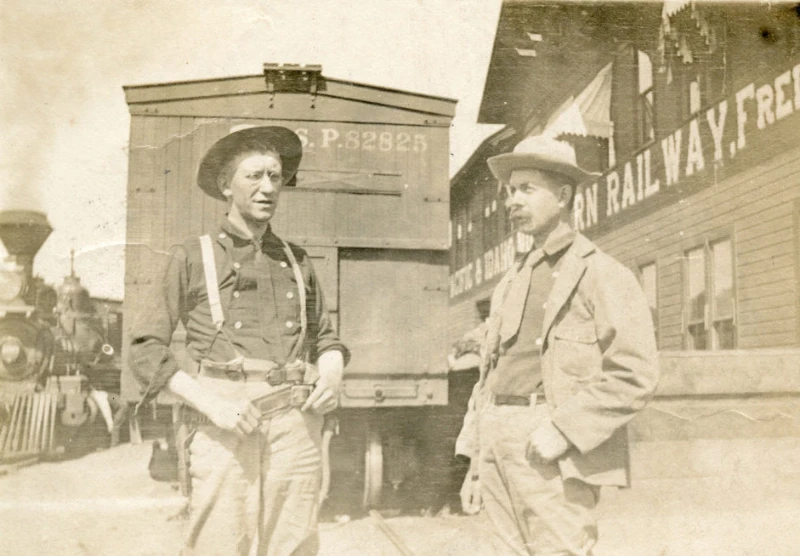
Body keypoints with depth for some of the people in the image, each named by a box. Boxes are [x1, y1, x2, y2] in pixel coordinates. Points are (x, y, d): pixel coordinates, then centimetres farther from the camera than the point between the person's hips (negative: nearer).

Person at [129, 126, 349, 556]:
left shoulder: (297, 261, 19)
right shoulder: (194, 257, 8)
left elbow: (325, 337, 27)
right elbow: (146, 348, 4)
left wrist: (332, 372, 3)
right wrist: (210, 403, -10)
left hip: (296, 423, 3)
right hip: (224, 424, -3)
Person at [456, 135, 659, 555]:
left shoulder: (603, 275, -1)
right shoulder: (512, 282, 18)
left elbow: (636, 375, -11)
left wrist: (565, 430, -17)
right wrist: (474, 461, 14)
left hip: (553, 452, -6)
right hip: (500, 443, 6)